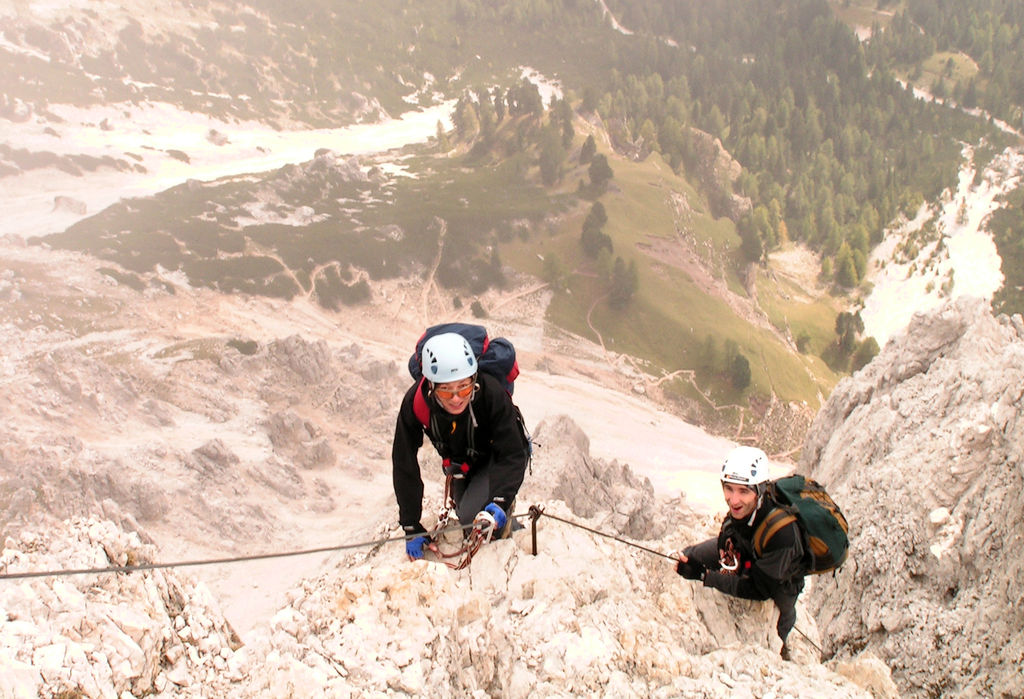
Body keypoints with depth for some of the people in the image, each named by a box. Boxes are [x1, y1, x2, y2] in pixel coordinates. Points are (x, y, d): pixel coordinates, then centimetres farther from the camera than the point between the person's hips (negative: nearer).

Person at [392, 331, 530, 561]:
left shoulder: (492, 394, -38)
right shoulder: (415, 403, -32)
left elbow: (512, 456, -31)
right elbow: (404, 466, -21)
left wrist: (500, 502, -48)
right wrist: (411, 528, -19)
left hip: (496, 459, -4)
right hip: (462, 463, 4)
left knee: (472, 516, -25)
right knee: (464, 519, 17)